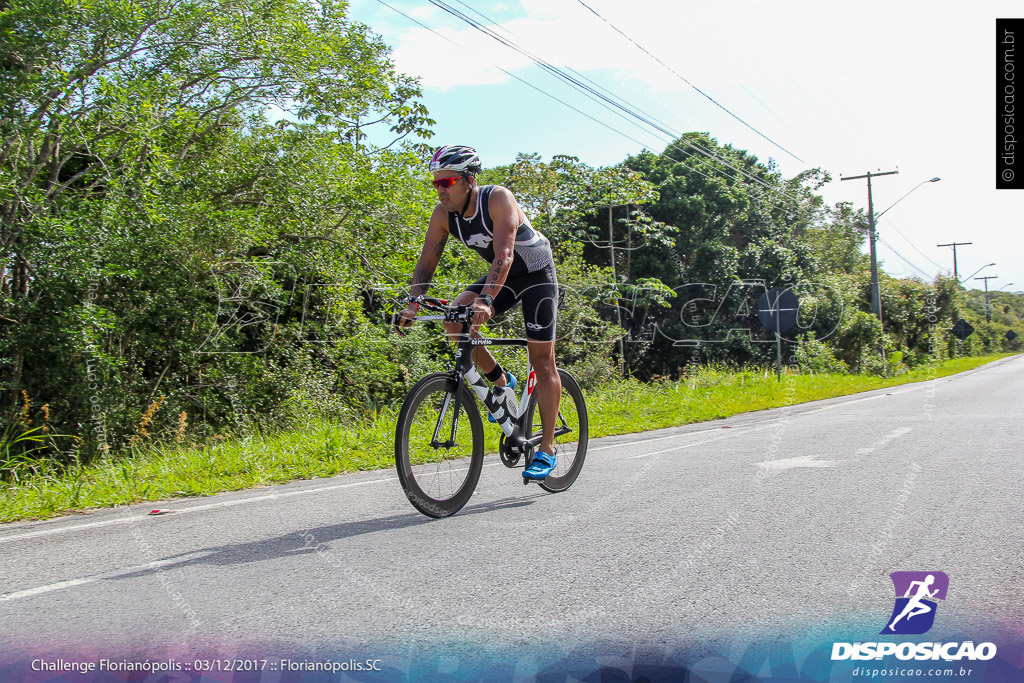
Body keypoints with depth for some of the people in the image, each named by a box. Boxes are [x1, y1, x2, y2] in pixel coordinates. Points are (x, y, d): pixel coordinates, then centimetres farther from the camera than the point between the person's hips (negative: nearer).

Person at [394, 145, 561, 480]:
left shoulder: (498, 199, -30)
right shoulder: (443, 214, -13)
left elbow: (504, 255, -41)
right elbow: (426, 264, -11)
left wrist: (486, 300, -55)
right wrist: (413, 304, -28)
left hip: (537, 273, -6)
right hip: (501, 276, 6)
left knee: (543, 362, -7)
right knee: (455, 318, -20)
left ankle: (546, 449, 1)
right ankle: (500, 380, 2)